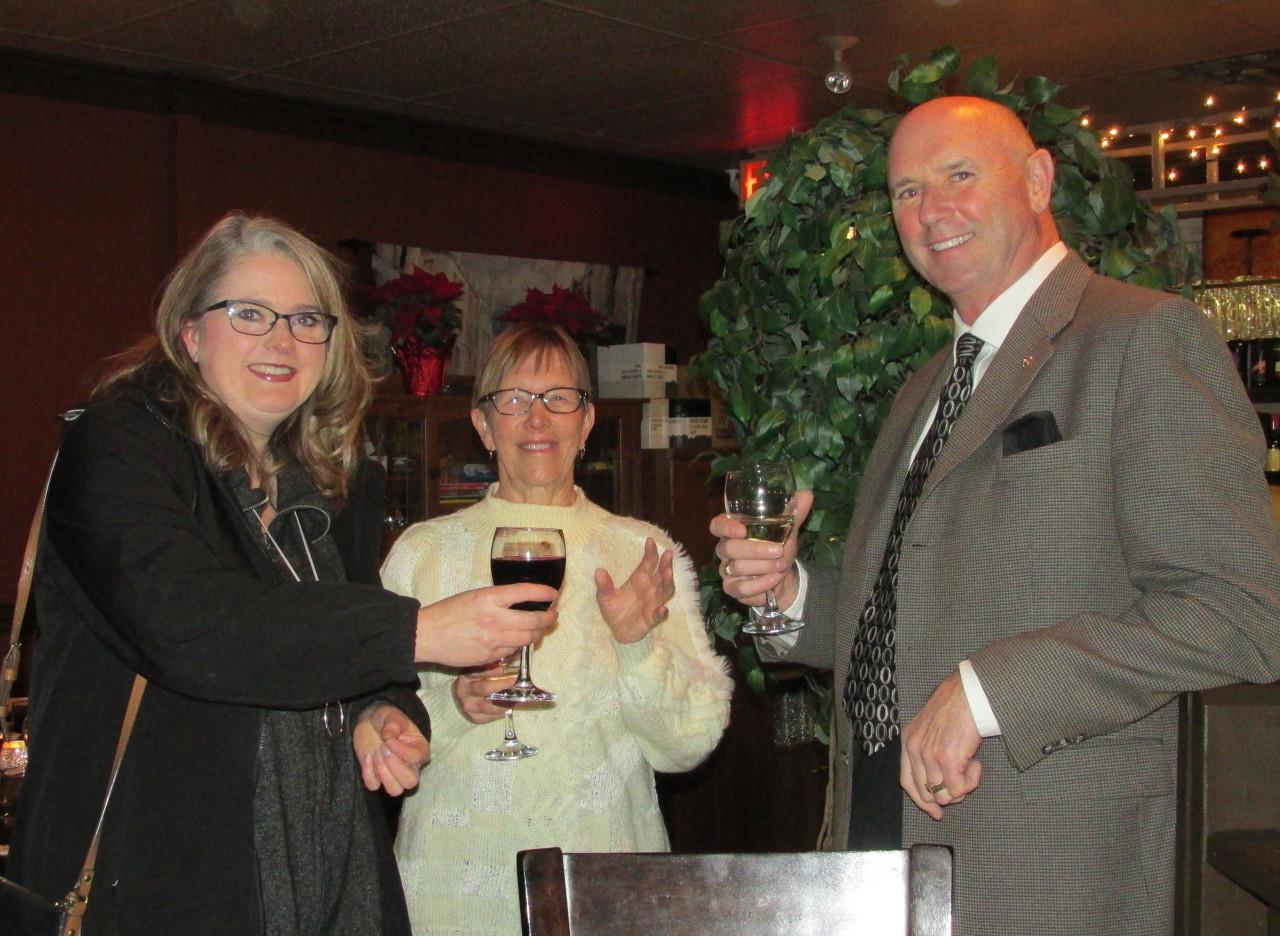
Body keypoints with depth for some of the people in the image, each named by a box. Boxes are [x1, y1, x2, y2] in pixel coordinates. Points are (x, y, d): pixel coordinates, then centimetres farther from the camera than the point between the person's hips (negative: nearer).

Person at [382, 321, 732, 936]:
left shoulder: (642, 552, 3)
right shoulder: (422, 551, 2)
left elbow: (692, 741, -1)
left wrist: (639, 646, -17)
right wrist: (452, 704, -15)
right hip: (457, 875, 0)